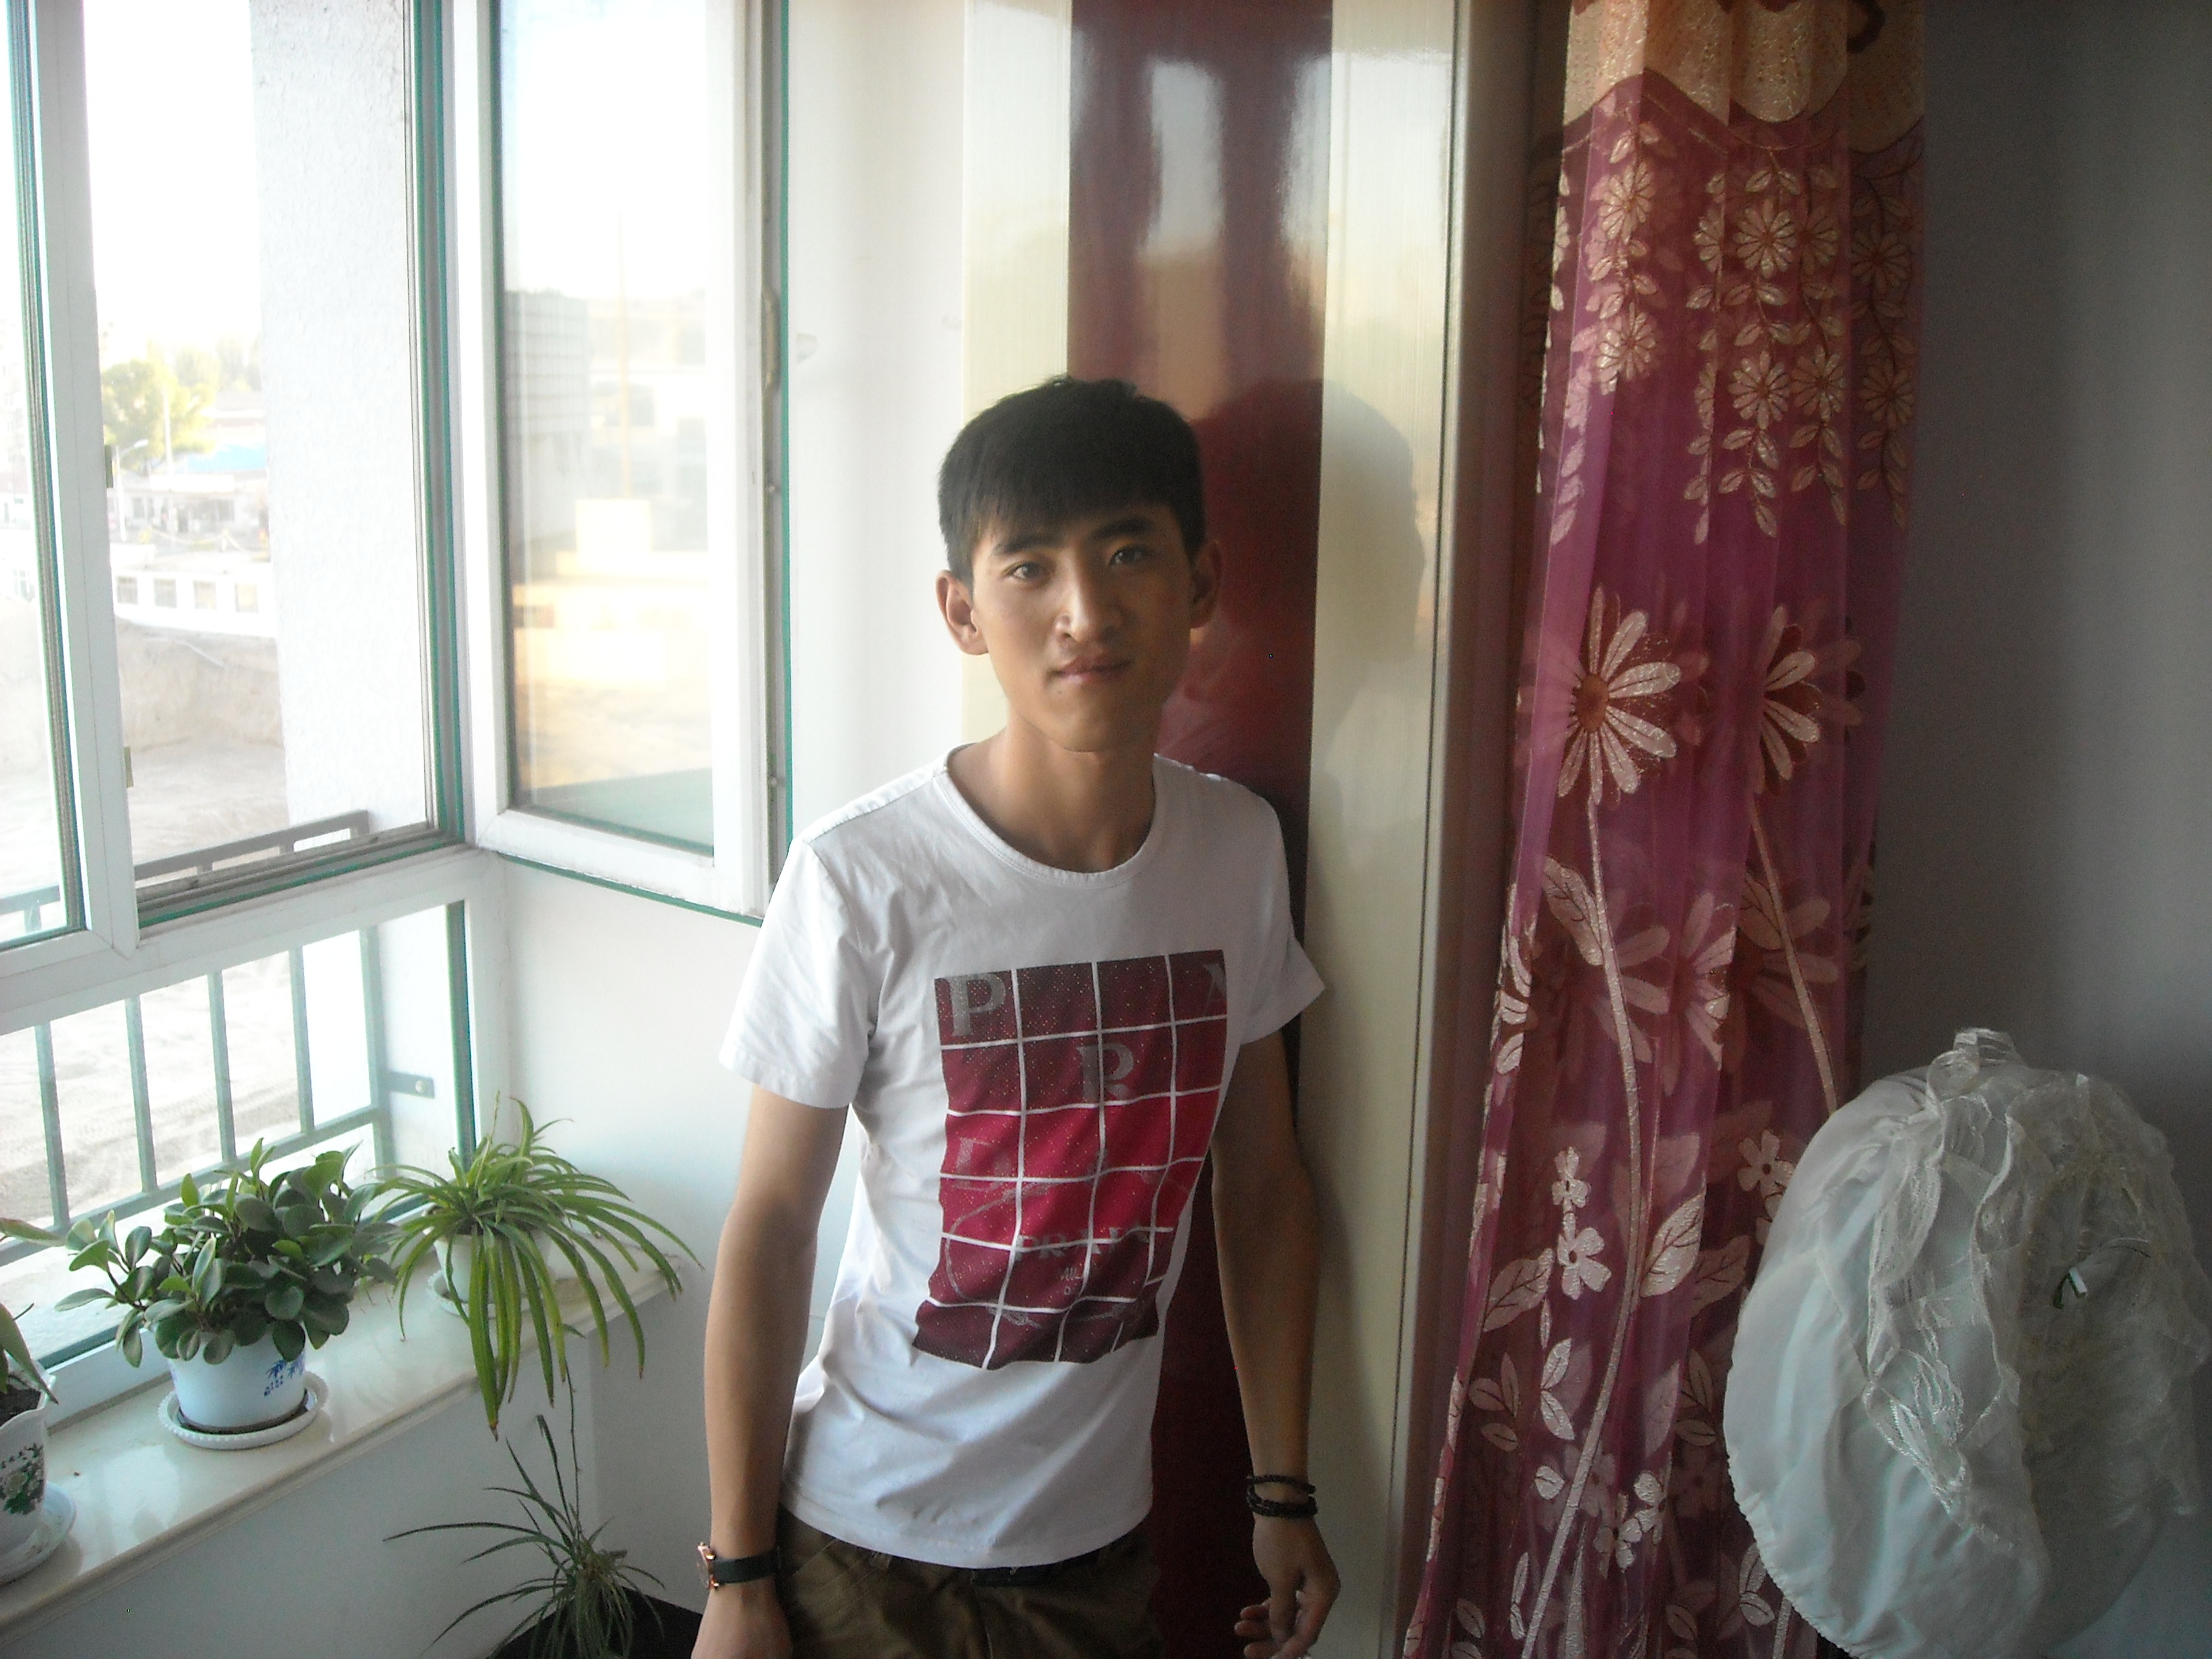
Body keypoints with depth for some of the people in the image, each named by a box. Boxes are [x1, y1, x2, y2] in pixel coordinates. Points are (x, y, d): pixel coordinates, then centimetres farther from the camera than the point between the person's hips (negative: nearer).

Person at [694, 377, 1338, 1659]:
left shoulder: (1240, 848, -6)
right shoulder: (863, 877, -20)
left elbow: (1263, 1180, 3)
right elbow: (772, 1226, -12)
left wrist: (1283, 1491, 8)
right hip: (871, 1541, -4)